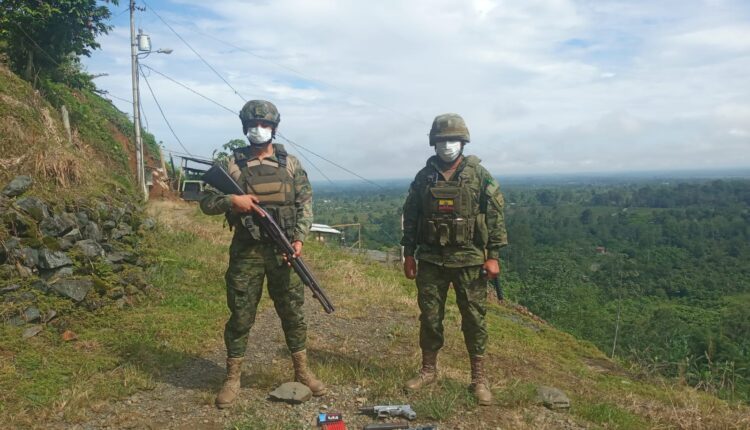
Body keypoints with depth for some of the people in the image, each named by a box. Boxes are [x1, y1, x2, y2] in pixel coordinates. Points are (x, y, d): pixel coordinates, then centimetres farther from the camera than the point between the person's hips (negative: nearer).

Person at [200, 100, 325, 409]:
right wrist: (232, 200, -17)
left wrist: (299, 238, -7)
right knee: (241, 316, 6)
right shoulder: (232, 164, 2)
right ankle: (233, 378, 20)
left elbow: (305, 203, 5)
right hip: (246, 252, -1)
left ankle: (302, 371, 24)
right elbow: (206, 203, 2)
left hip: (283, 250, 1)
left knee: (292, 312, 9)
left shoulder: (290, 164, 5)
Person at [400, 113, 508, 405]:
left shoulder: (479, 175, -2)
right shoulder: (423, 177, 4)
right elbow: (410, 218, 8)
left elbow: (495, 217, -3)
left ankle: (478, 378, 18)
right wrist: (408, 254, 5)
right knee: (429, 317, 9)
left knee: (474, 319, 5)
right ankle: (428, 370, 26)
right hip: (431, 260, 2)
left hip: (469, 261, -2)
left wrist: (493, 256, -8)